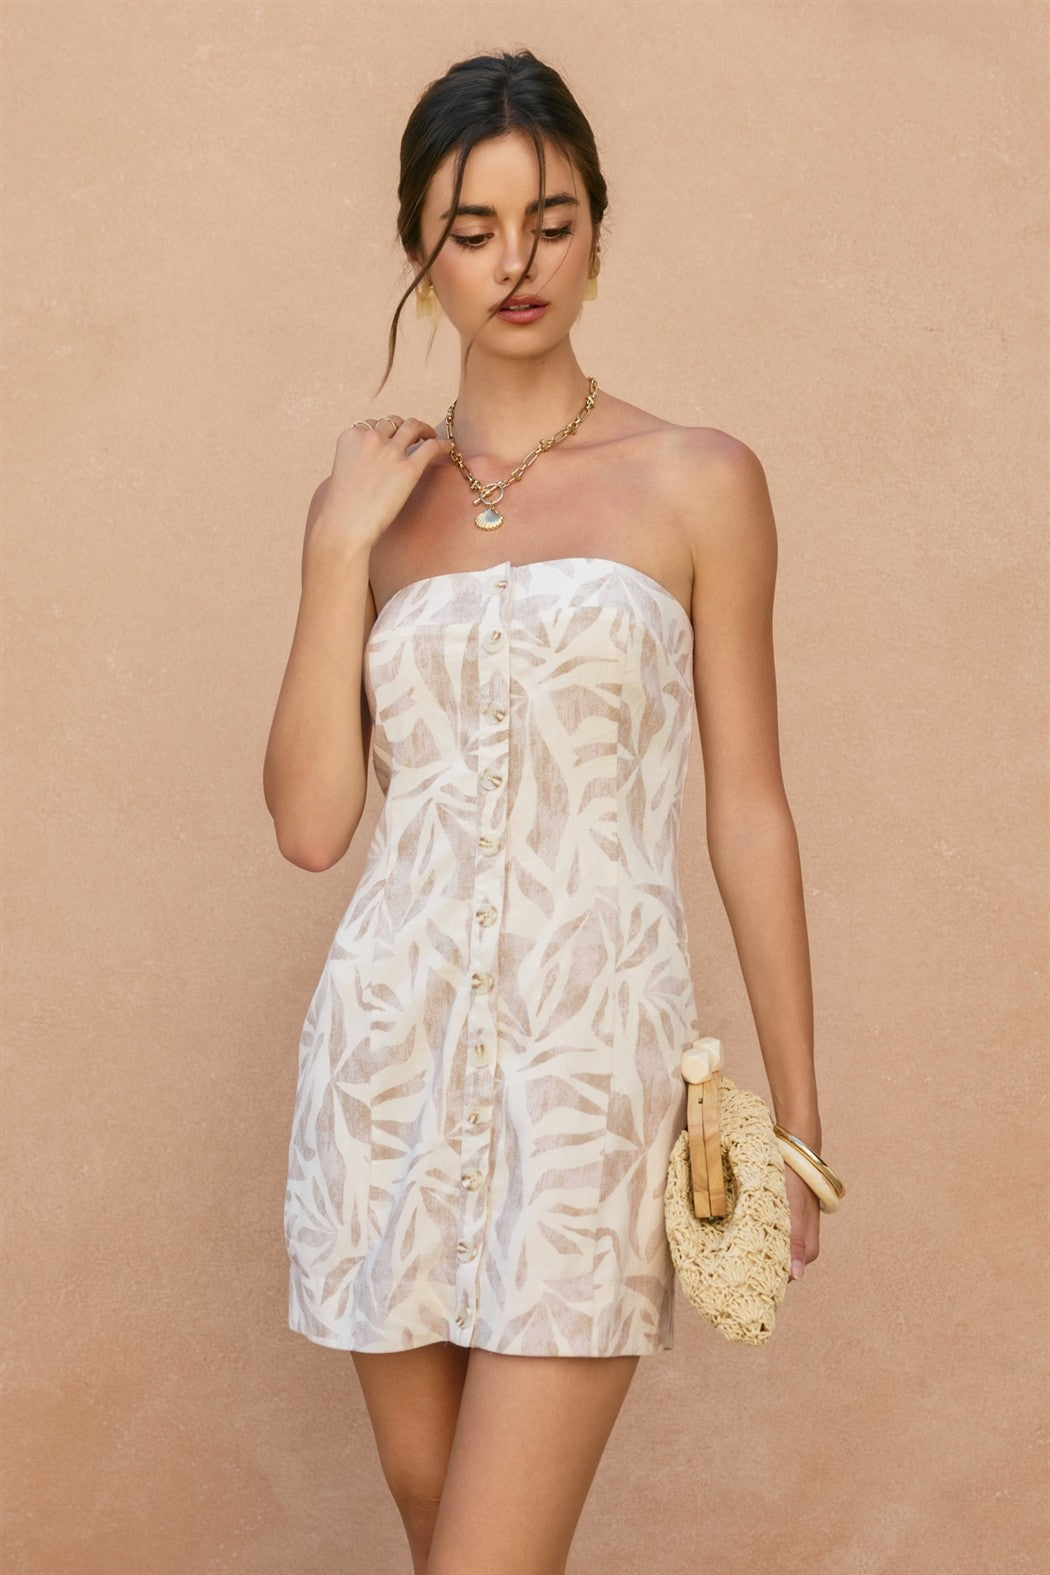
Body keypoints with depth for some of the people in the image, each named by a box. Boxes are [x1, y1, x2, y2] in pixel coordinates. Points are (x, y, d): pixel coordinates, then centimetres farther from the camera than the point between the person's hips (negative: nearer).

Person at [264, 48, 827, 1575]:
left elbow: (750, 809, 3)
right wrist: (342, 546, -4)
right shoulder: (371, 493, 10)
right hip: (393, 1043, 4)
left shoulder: (697, 483, 2)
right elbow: (311, 821, 3)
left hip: (593, 1053, -3)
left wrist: (796, 1116, 3)